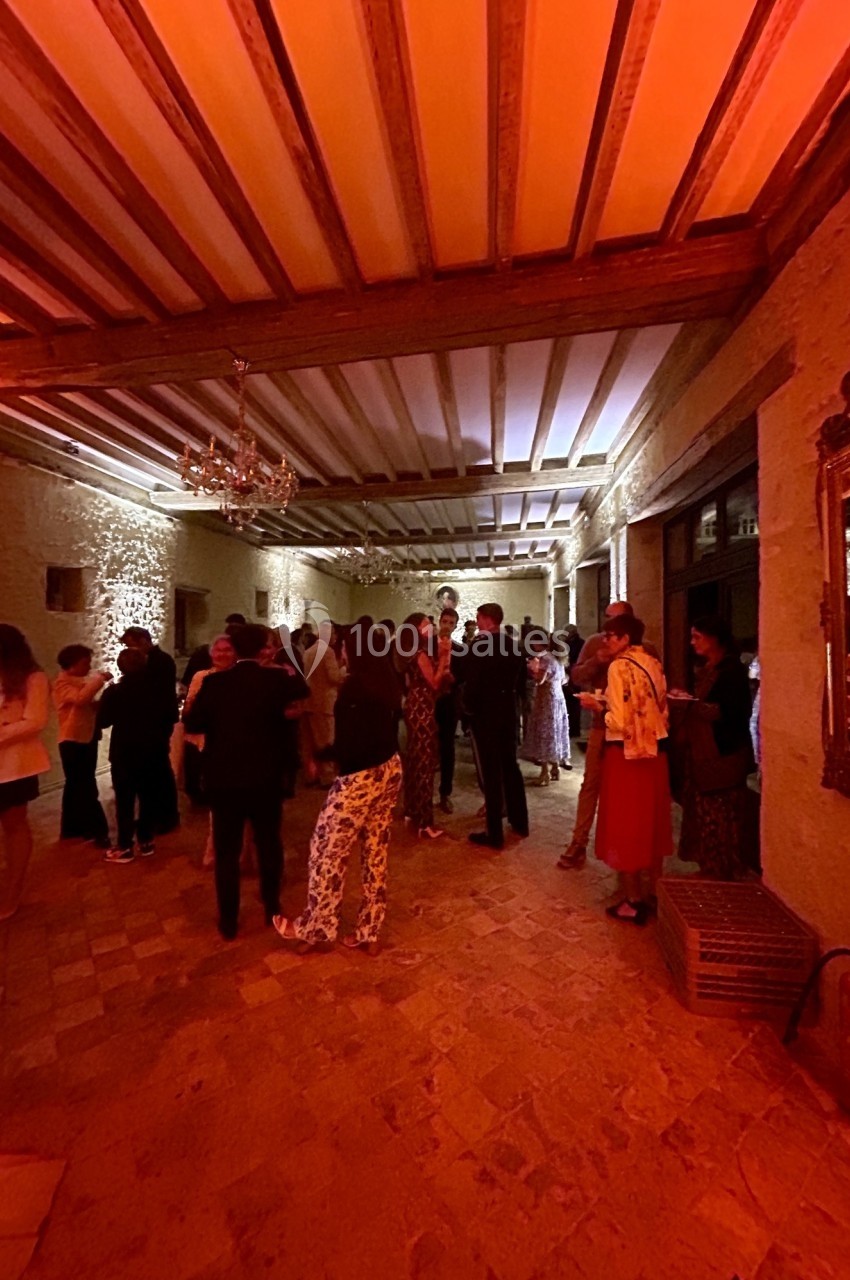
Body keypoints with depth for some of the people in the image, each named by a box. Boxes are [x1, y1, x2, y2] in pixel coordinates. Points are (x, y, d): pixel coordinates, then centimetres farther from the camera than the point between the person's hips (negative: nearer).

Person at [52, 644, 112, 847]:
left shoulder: (81, 682, 15)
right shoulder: (62, 683, -11)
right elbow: (80, 698, -31)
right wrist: (100, 678, -25)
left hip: (87, 738, 9)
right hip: (73, 740, -9)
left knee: (78, 786, 17)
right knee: (85, 787, -7)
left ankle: (72, 828, 28)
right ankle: (99, 831, -5)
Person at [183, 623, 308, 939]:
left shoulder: (214, 682, -8)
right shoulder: (276, 678, -10)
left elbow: (192, 724, -2)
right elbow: (303, 690, 9)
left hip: (224, 779, 0)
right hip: (266, 777, 0)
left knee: (227, 851, 15)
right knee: (269, 844, 19)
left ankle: (229, 920, 26)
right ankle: (272, 908, 34)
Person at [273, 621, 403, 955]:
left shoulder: (355, 684, -17)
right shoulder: (388, 682, 5)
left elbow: (347, 742, -18)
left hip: (360, 776, -8)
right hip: (389, 770, 8)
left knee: (328, 849, 10)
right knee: (376, 851, 15)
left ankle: (315, 926, 28)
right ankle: (369, 933, 29)